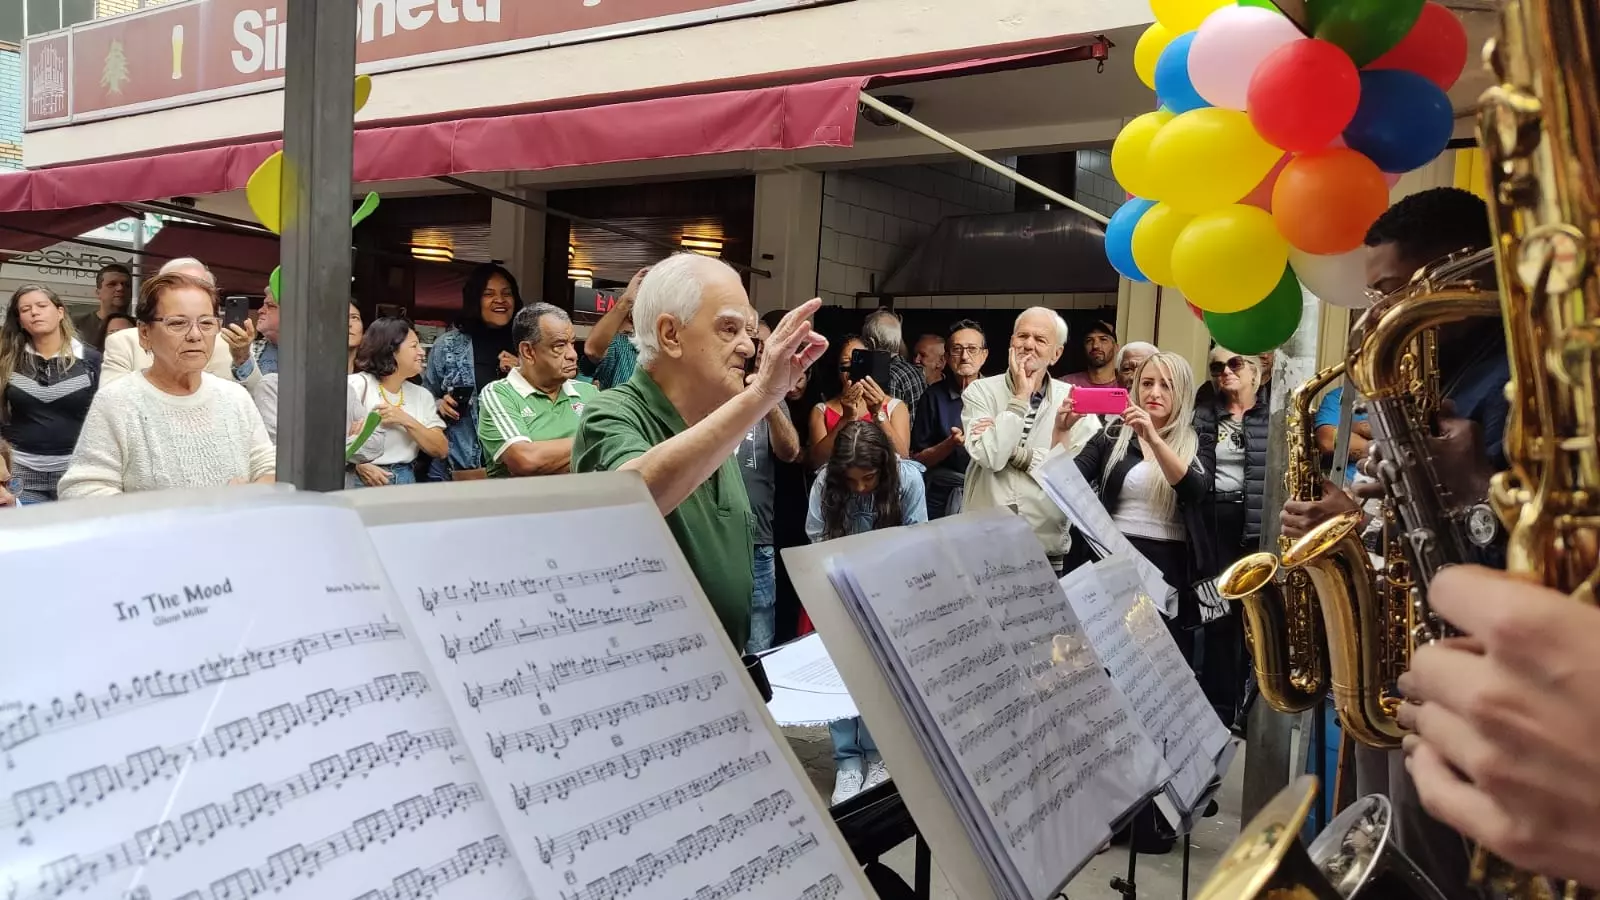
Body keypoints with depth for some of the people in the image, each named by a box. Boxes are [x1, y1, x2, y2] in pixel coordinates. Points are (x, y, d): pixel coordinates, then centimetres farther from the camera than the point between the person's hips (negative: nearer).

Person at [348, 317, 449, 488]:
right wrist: (358, 464, -22)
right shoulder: (358, 385, -1)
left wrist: (406, 420, -7)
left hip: (405, 482, 3)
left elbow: (441, 451, 4)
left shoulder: (422, 395, 12)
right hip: (362, 480, -2)